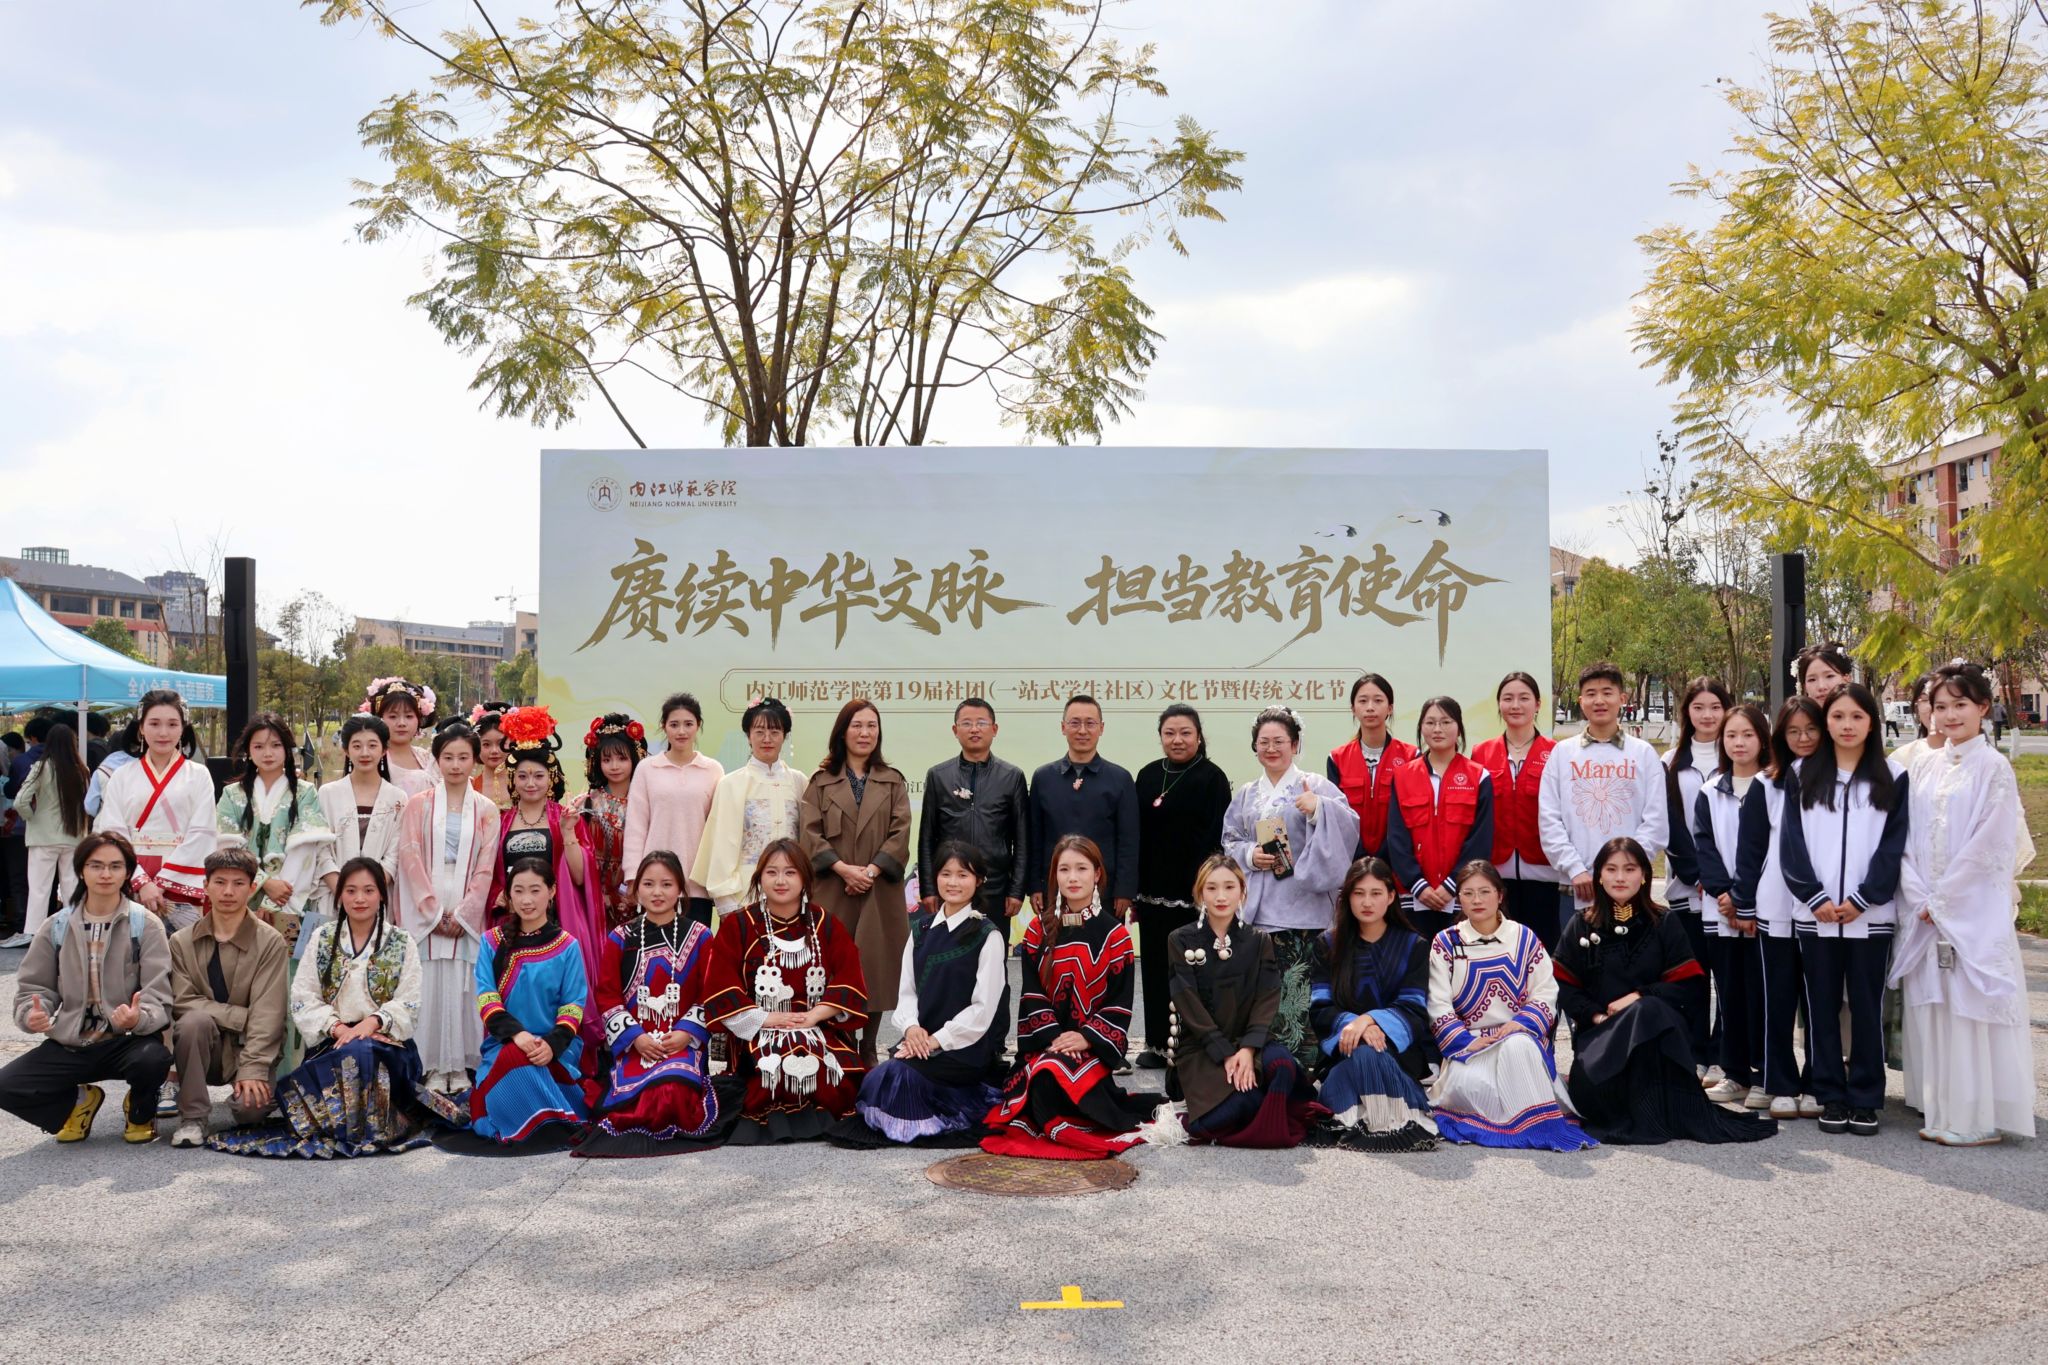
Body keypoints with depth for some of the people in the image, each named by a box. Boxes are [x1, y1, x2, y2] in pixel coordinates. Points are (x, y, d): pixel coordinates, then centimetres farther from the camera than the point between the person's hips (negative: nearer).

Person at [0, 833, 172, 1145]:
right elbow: (34, 987, 9)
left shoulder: (145, 925, -4)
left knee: (153, 1058, -35)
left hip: (126, 1042, -2)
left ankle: (140, 1113, 4)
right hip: (69, 1045, 3)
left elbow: (158, 996, -10)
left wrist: (140, 1018, -33)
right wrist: (32, 1014, -15)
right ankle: (78, 1102, 13)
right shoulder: (56, 927, 5)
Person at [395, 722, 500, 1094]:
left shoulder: (486, 810, 7)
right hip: (425, 910, 0)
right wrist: (433, 910, -9)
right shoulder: (418, 804, 5)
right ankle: (433, 1066, 5)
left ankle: (460, 1065, 8)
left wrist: (462, 913, -8)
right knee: (428, 983, -3)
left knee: (463, 984, -1)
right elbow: (410, 857, -2)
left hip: (467, 912, 1)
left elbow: (485, 868, 2)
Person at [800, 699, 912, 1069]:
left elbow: (900, 834, 0)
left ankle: (867, 1055, 12)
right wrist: (844, 868, -13)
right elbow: (811, 834, -1)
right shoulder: (821, 782, 8)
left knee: (875, 971, 1)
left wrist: (871, 871, -12)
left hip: (880, 894, 1)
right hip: (832, 893, -1)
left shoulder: (893, 782, 11)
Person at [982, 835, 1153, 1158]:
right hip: (1044, 1042, 3)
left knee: (1053, 1075, -30)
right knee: (1041, 1077, -28)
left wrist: (1087, 1037, -14)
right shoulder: (1039, 930, 9)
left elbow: (1120, 1001, -1)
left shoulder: (1114, 934, 3)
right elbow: (1032, 993, 4)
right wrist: (1052, 1036, -12)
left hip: (1093, 1046, -2)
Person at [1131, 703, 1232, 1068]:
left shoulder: (1212, 778, -5)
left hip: (1193, 891, -5)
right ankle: (1159, 1042, 20)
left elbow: (1217, 837, -9)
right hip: (1154, 889, 5)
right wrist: (1133, 888, 9)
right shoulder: (1148, 776, 10)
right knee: (1155, 966, 10)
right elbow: (1137, 834, 12)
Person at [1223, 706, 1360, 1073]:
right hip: (1258, 907, 4)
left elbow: (1348, 827, -6)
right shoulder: (1245, 795, 16)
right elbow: (1229, 842, 19)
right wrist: (1249, 854, 0)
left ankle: (1303, 1064, -1)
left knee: (1298, 991, -9)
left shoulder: (1316, 786, 3)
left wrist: (1319, 809, -23)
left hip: (1301, 908, -4)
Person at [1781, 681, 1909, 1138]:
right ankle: (1831, 1096, 13)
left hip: (1870, 915, -1)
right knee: (1822, 1006, 4)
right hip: (1814, 914, 1)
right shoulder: (1805, 775, 7)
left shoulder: (1893, 777, 5)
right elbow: (1792, 841, 2)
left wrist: (1861, 900, -10)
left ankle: (1865, 1099, 11)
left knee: (1867, 1007, 3)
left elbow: (1893, 846, -1)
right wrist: (1815, 897, -8)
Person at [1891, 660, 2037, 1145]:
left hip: (1976, 910, -5)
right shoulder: (1925, 769, 11)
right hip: (1926, 911, 5)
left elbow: (1990, 844, -10)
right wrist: (1919, 898, -4)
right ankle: (1939, 1109, 16)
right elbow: (1907, 839, 8)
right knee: (1930, 1005, 7)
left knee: (1972, 1006, -4)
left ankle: (1979, 1118, 3)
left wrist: (1942, 900, -11)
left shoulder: (1993, 768, -4)